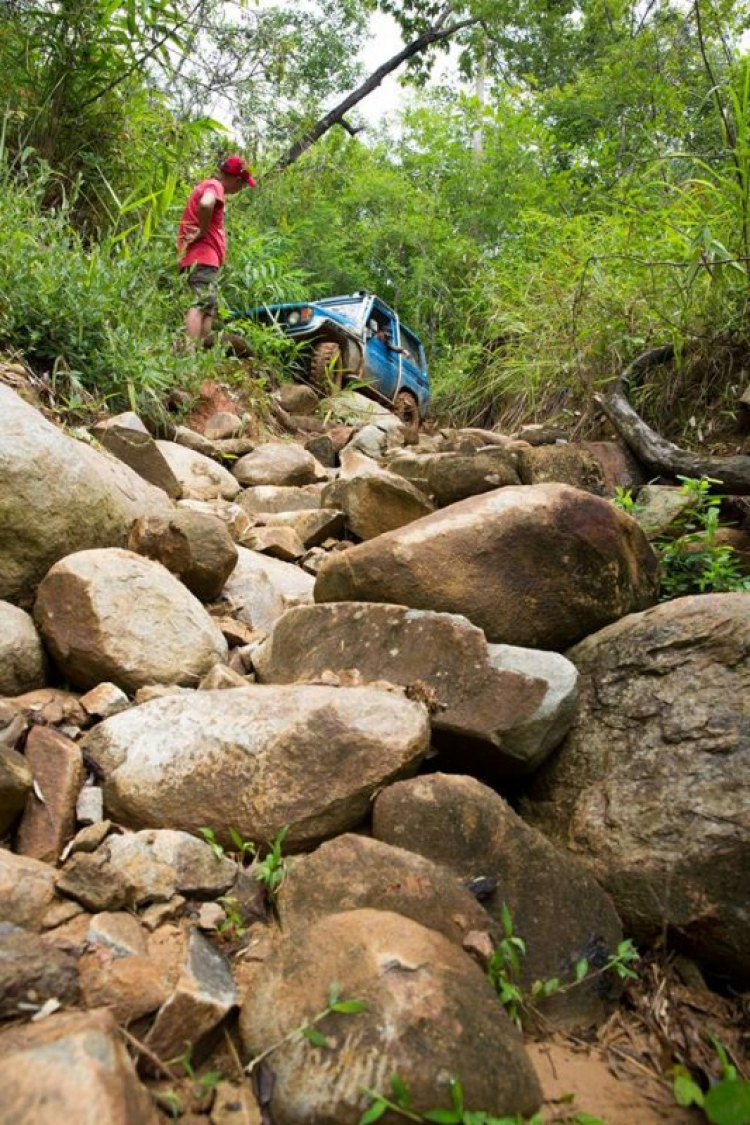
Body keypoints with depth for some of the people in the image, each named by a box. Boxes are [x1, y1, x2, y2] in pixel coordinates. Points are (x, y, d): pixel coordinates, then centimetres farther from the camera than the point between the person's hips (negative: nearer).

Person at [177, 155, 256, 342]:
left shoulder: (206, 185, 25)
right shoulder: (215, 186, -7)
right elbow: (205, 205, -29)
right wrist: (203, 231, -18)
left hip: (202, 257, 11)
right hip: (203, 256, -11)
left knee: (209, 307, 11)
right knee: (201, 304, -20)